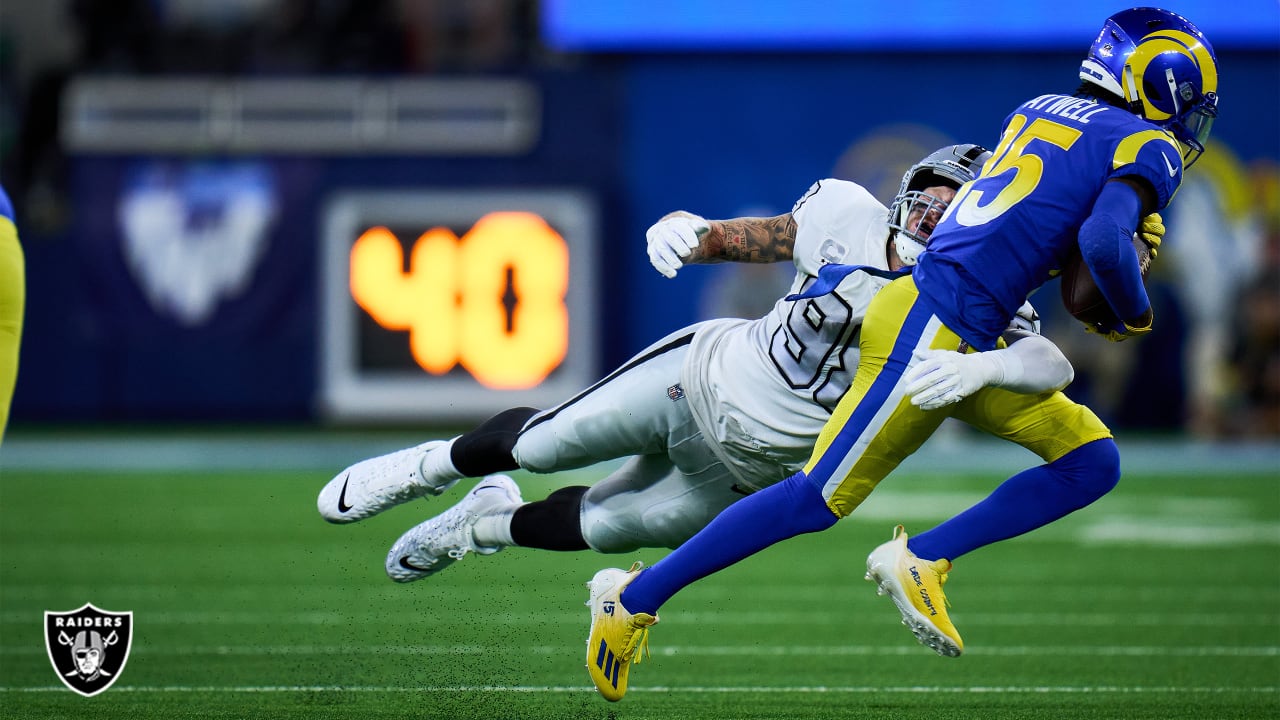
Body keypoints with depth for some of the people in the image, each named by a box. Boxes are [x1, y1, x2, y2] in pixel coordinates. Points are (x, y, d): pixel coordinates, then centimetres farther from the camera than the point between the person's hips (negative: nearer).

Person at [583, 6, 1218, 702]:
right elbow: (1103, 241, -24)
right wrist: (1134, 315, -5)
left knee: (1092, 464, 9)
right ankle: (635, 598, 4)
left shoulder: (1039, 111, 17)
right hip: (930, 336, -9)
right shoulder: (1148, 148, -7)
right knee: (817, 500, -4)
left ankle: (922, 561, 4)